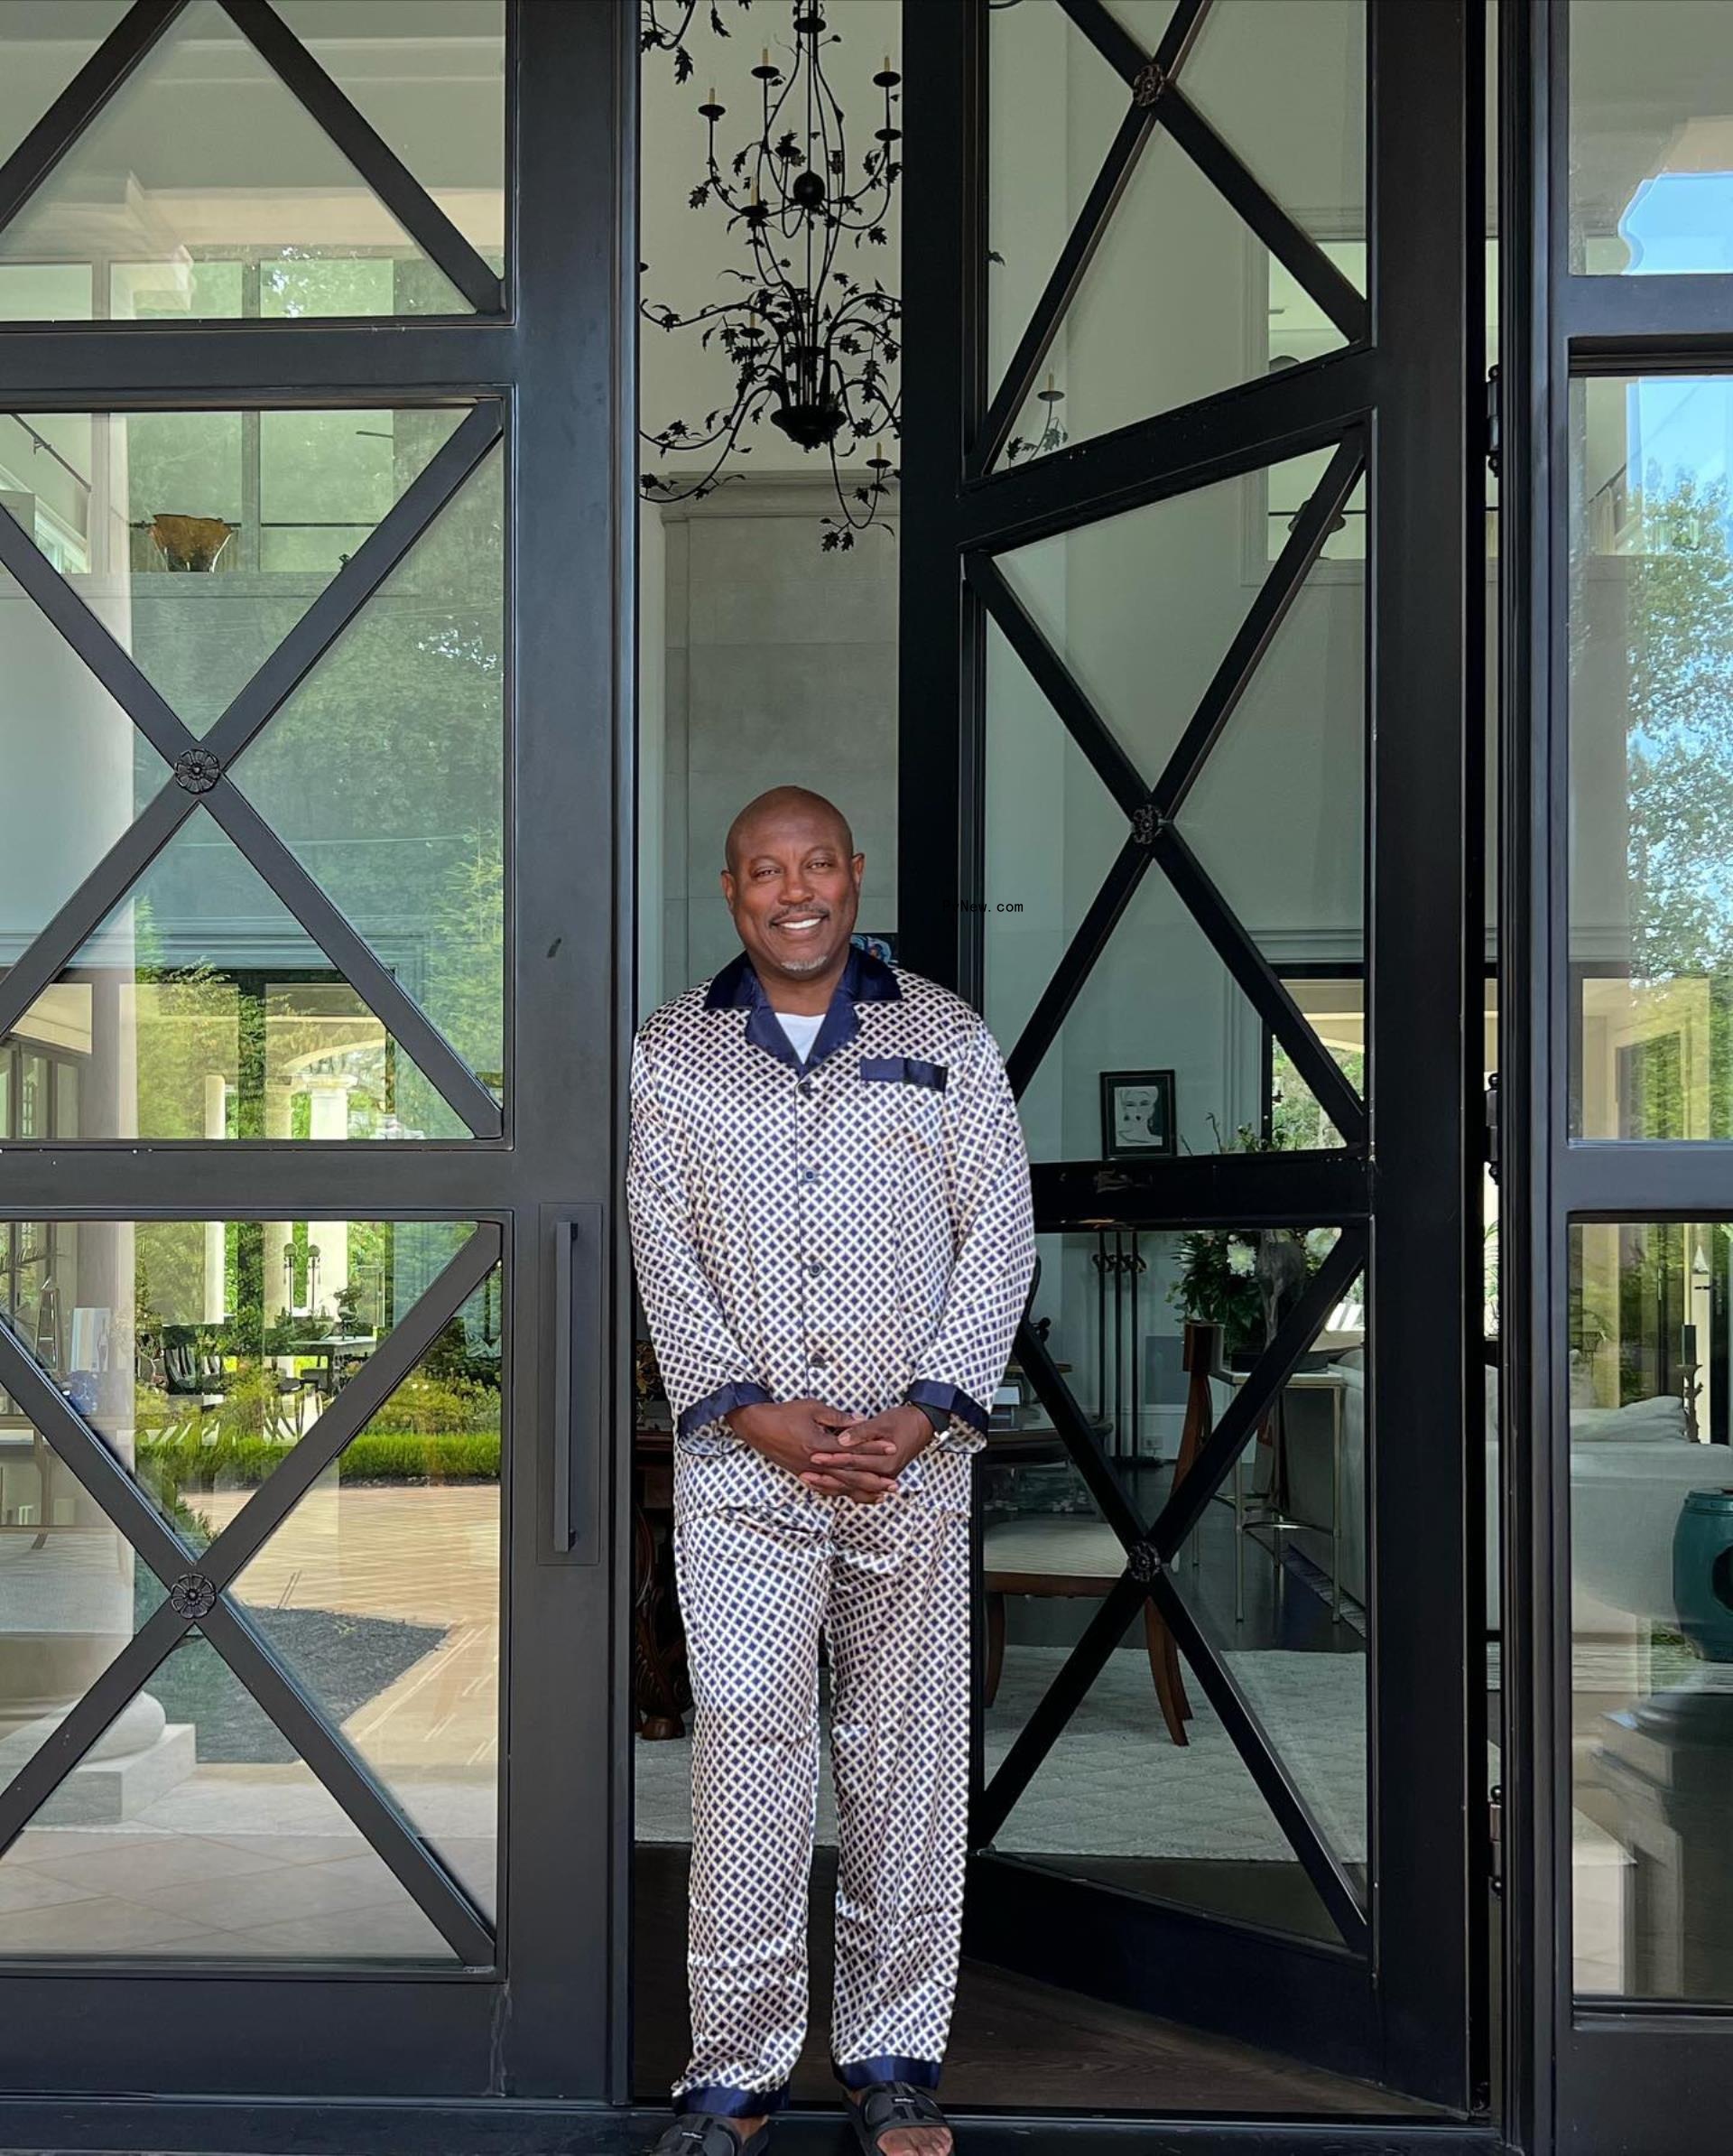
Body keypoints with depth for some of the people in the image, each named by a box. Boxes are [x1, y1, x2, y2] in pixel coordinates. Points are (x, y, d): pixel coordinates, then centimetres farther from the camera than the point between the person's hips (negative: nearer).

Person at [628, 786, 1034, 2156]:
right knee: (747, 1748, -4)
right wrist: (755, 1412, -9)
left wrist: (925, 1411, -8)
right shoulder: (673, 1053, 8)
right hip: (740, 1467, 0)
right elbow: (664, 1255, 3)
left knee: (907, 1751, 5)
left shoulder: (944, 1036, 8)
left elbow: (1000, 1233, 3)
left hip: (914, 1457, 1)